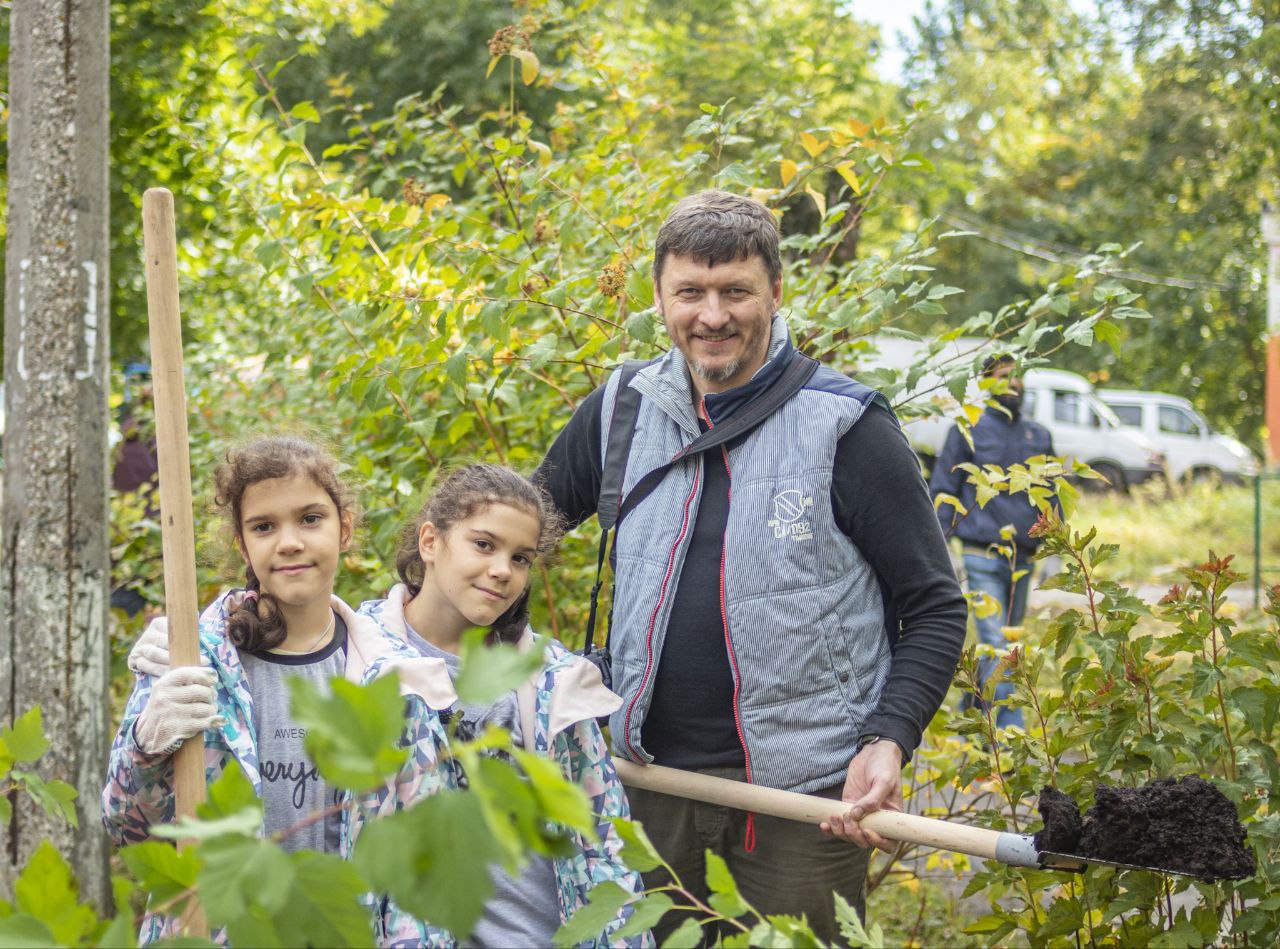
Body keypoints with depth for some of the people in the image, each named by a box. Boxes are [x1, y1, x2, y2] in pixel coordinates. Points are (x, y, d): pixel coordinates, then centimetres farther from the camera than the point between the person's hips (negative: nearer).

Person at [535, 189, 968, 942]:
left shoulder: (846, 428, -7)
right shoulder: (621, 412, 5)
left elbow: (934, 608, -4)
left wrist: (889, 741, -17)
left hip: (806, 795, -4)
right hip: (652, 780, 4)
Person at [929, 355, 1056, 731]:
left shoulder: (1039, 436, 14)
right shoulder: (969, 430, 1)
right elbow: (942, 492, 1)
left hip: (1023, 556, 5)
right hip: (983, 555, -5)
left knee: (1007, 641, 10)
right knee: (996, 644, -12)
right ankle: (1010, 730, -15)